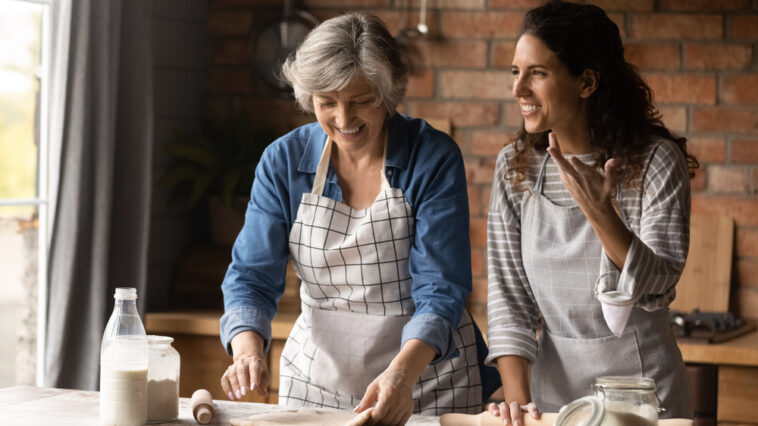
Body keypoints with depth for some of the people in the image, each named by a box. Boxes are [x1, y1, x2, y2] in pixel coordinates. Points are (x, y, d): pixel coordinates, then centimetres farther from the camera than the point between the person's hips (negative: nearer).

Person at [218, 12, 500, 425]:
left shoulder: (433, 157, -14)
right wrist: (248, 350, -27)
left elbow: (440, 286, -19)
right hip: (315, 374, 3)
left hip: (427, 375, -2)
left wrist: (403, 373, -36)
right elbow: (253, 275, -7)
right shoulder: (283, 161, -5)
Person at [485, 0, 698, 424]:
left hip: (642, 388, -3)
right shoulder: (515, 167, -3)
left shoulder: (656, 161, -13)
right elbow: (509, 294, -4)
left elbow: (656, 288, -18)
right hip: (554, 382, 3)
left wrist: (600, 212, -34)